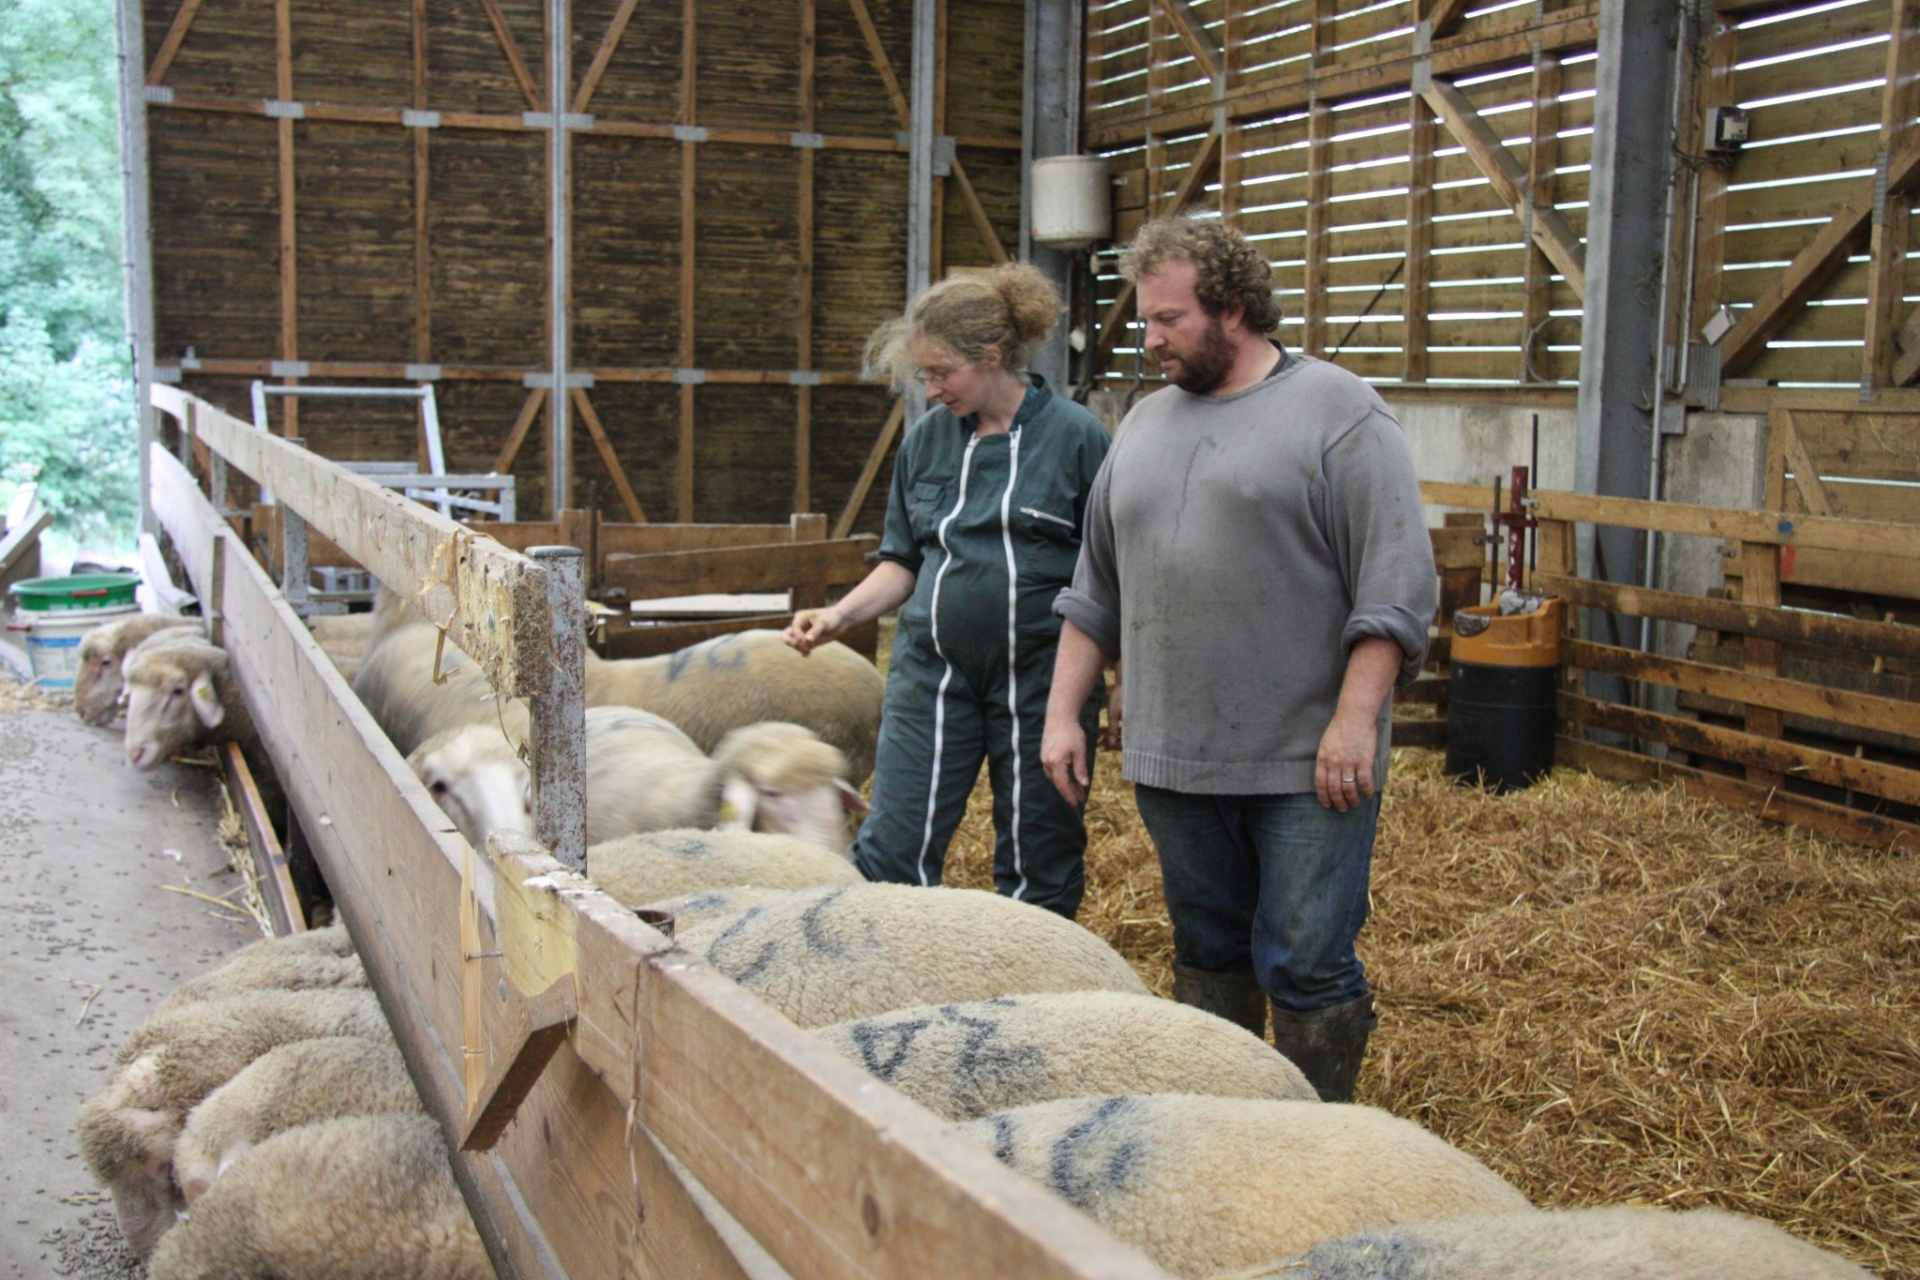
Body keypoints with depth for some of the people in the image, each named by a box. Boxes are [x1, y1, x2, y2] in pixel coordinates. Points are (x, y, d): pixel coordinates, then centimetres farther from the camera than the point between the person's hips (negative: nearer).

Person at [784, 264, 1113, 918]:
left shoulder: (1075, 435, -6)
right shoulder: (926, 439, 7)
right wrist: (840, 615, -2)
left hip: (1040, 677, -3)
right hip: (933, 669, 3)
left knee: (1039, 863, 9)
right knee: (891, 850, -1)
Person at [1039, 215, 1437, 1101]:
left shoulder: (1337, 412, -4)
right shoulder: (1146, 423, 15)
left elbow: (1395, 582, -11)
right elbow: (1095, 590, 18)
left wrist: (1355, 720, -17)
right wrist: (1063, 714, 13)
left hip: (1307, 764, -6)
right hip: (1171, 760, 6)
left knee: (1307, 968, -3)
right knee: (1208, 957, 15)